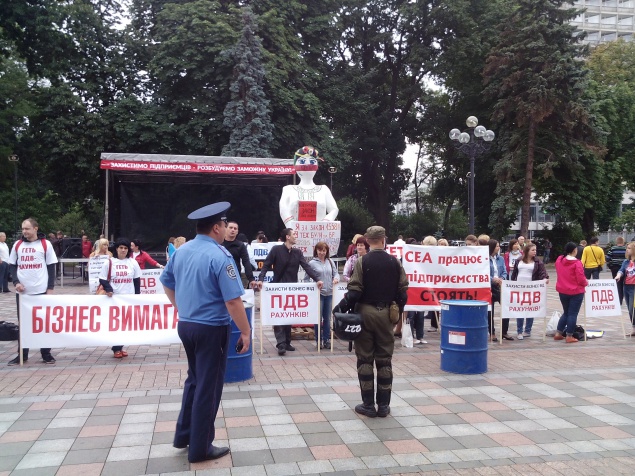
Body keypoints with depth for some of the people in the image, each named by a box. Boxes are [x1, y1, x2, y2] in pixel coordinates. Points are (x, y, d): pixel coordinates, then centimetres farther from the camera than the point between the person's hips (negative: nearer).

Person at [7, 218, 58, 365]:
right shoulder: (17, 245, 7)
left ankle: (46, 354, 13)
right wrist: (16, 282, -6)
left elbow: (51, 267, -1)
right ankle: (22, 355, 19)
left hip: (41, 291, -3)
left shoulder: (45, 244, -2)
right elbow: (12, 265, 11)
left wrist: (50, 288, -6)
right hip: (22, 291, 3)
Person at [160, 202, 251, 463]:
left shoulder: (181, 251, 4)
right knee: (208, 386, 5)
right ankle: (200, 448, 17)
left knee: (194, 379, 24)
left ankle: (184, 434, 33)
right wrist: (246, 332, -16)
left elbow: (166, 282, 17)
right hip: (211, 329, -7)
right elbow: (233, 301, -23)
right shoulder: (219, 256, -20)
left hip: (185, 325, 8)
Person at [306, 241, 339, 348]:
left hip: (329, 293, 4)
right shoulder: (312, 263, -4)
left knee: (327, 318, 10)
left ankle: (326, 340, 19)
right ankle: (318, 340, 12)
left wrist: (336, 278, -10)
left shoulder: (330, 262, 8)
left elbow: (336, 273, 11)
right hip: (318, 293, -4)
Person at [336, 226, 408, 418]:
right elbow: (403, 290, 2)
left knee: (365, 359, 6)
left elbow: (354, 291, -13)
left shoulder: (362, 262, -9)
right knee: (384, 360, 9)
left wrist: (342, 308, 0)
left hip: (365, 312, -2)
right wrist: (398, 310, 15)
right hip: (386, 313, 3)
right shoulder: (395, 262, 0)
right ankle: (383, 405, 13)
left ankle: (368, 405, 9)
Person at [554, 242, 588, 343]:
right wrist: (586, 282, 3)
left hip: (562, 291, 6)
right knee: (573, 314, 3)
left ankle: (558, 333, 18)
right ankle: (569, 336, 6)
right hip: (576, 292, -6)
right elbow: (581, 279, -17)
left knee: (566, 312, 19)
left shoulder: (559, 260, 1)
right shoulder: (577, 263, -18)